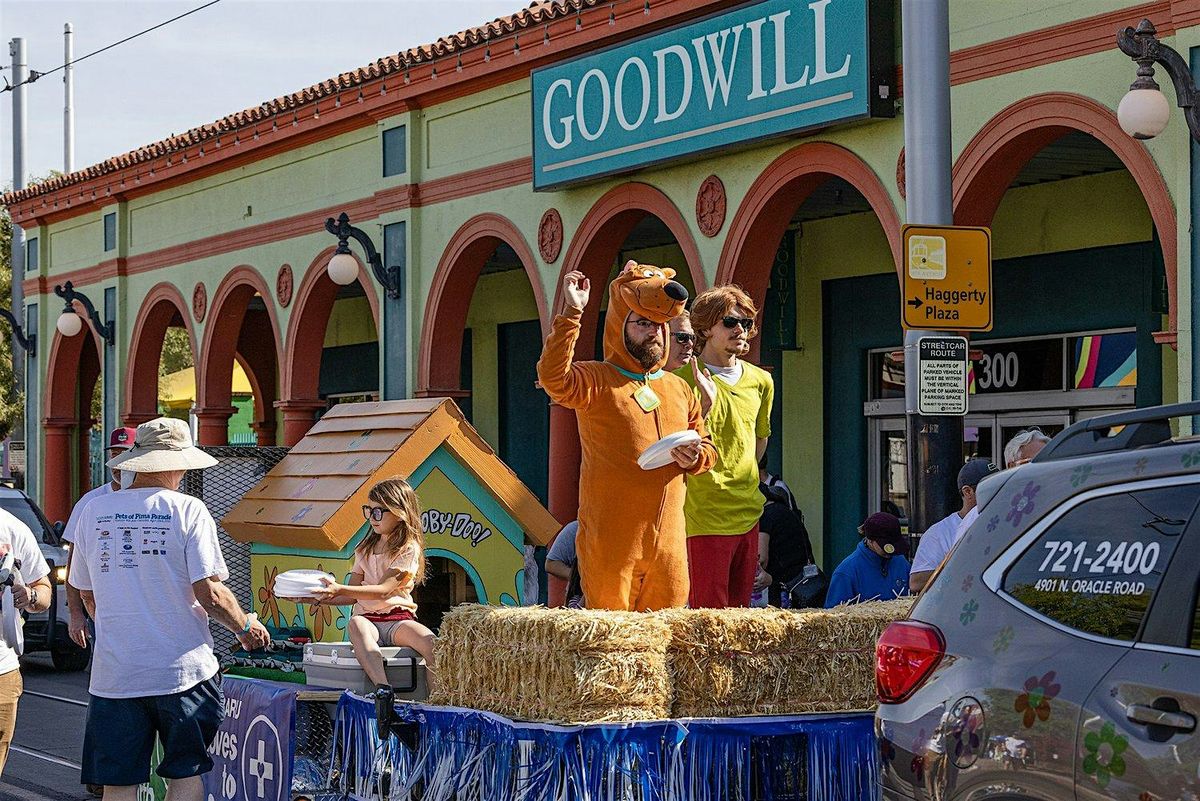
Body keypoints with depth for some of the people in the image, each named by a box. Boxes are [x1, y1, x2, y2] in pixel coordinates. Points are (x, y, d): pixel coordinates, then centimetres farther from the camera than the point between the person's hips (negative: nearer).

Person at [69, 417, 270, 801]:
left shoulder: (94, 511, 4)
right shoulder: (187, 510, -7)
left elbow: (87, 594, 14)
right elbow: (210, 593, -12)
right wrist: (245, 626, 7)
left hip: (114, 672, 3)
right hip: (182, 668, -3)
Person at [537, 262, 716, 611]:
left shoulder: (679, 389, 17)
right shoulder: (596, 380, -3)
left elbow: (707, 446, 25)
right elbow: (553, 378, -23)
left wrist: (694, 458, 1)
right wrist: (571, 313, -24)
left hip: (668, 541, 5)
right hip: (611, 541, -5)